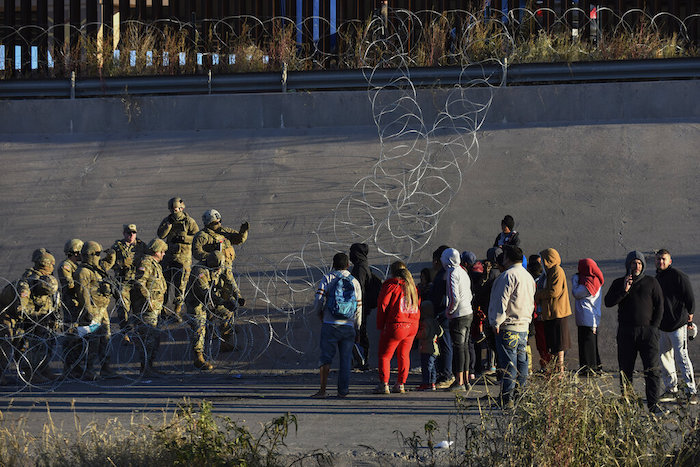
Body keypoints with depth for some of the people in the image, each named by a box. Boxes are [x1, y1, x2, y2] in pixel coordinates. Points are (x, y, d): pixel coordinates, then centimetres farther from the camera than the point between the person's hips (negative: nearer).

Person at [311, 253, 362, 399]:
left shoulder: (327, 279, 1)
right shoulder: (355, 282, 9)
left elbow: (318, 301, -7)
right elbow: (358, 309, 9)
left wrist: (320, 317, 11)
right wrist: (357, 330, 17)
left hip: (330, 325, -2)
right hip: (348, 326, 2)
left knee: (325, 358, -1)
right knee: (345, 359, 8)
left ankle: (322, 390, -8)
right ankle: (343, 390, 7)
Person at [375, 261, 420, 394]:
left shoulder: (390, 286, -8)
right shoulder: (412, 286, 11)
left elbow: (382, 306, -10)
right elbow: (418, 304, 12)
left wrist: (380, 326, -3)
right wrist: (415, 322, 13)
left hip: (396, 326, -6)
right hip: (412, 326, 6)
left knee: (384, 356, 4)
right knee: (404, 355, 16)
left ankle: (384, 384, -2)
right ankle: (401, 384, 16)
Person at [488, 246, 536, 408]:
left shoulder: (509, 275, -13)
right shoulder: (528, 276, 16)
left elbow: (502, 301, -17)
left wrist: (497, 323, -13)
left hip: (508, 327, -9)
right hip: (523, 326, 9)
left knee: (508, 364, -8)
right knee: (521, 362, 12)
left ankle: (507, 399, -9)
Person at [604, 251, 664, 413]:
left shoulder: (651, 282, 7)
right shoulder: (619, 283, 10)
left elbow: (660, 306, 6)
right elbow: (608, 302, -1)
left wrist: (653, 327, -3)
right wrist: (624, 290, -14)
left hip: (647, 331, -1)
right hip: (626, 332, 2)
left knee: (652, 369, -8)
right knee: (625, 370, 1)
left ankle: (653, 404, -7)